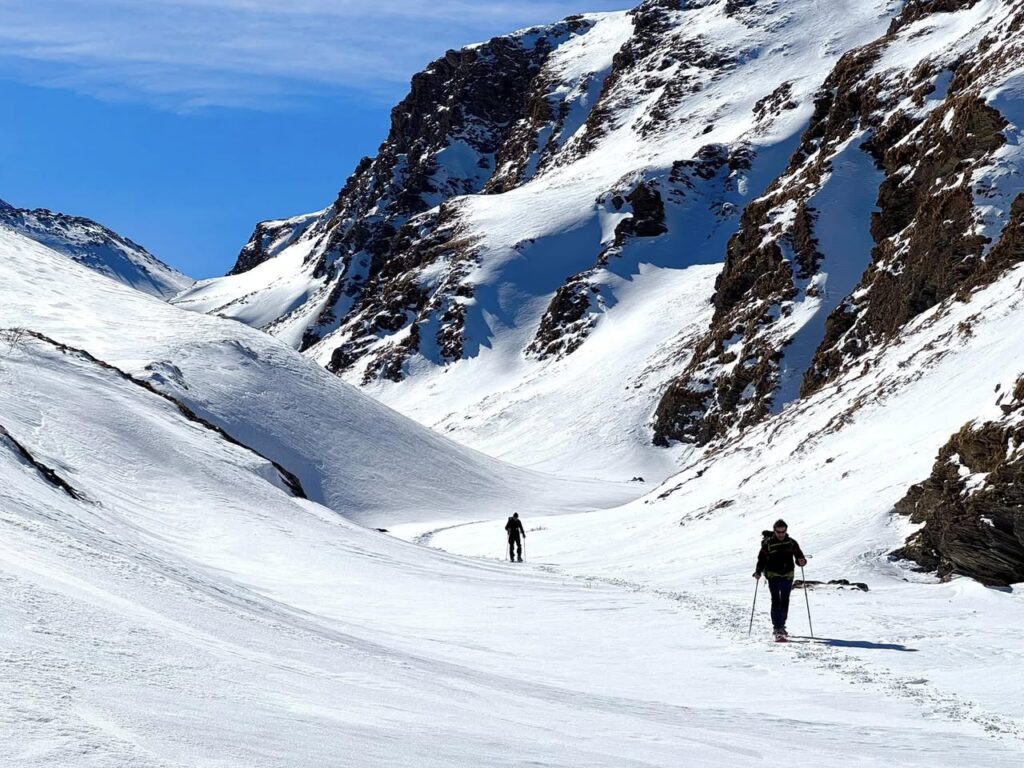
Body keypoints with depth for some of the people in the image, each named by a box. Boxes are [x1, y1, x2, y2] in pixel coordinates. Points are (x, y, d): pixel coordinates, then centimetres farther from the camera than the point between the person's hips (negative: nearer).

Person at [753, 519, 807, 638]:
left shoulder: (791, 543, 3)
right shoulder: (768, 544, -3)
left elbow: (799, 556, 5)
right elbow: (761, 559, -1)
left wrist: (802, 561, -19)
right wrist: (758, 572, -15)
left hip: (787, 576, 3)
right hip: (773, 576, -3)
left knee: (785, 602, 9)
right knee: (776, 601, -12)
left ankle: (781, 625, 24)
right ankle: (777, 629, -14)